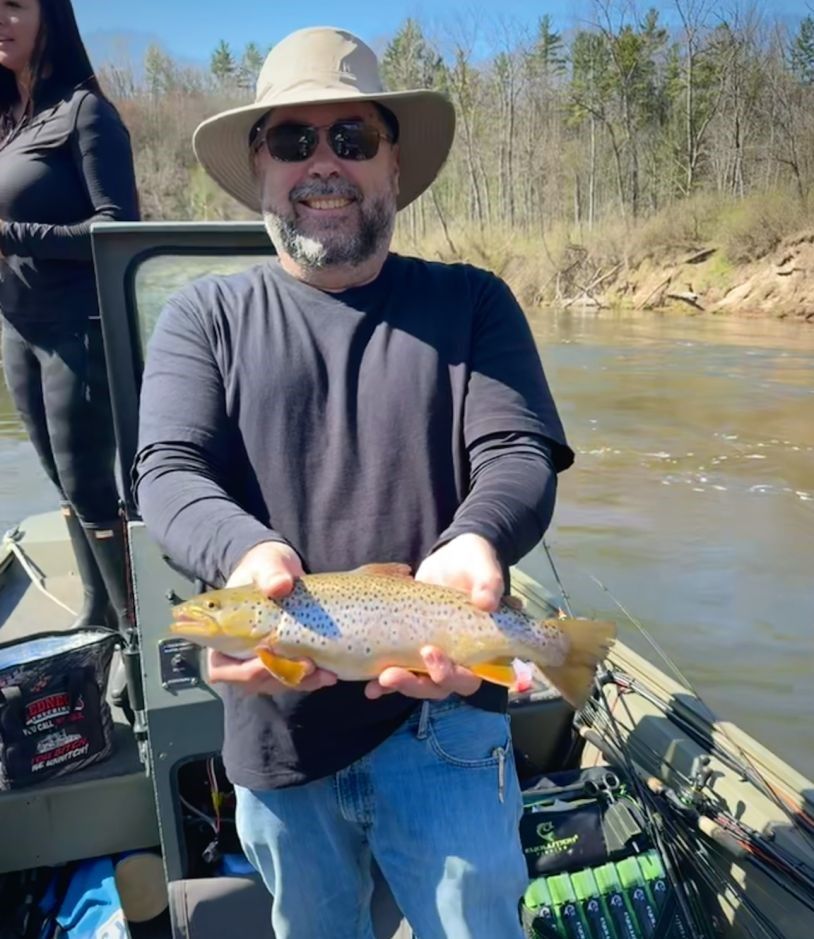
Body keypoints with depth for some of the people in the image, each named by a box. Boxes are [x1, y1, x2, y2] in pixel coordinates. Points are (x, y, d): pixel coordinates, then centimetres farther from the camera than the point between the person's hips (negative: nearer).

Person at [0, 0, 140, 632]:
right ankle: (96, 609, 25)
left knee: (88, 485, -4)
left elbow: (118, 228, -15)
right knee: (64, 483, 12)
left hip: (79, 329, -7)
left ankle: (136, 621, 10)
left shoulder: (83, 110, -8)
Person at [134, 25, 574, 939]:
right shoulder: (206, 316, 2)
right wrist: (248, 553, -32)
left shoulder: (470, 303, 1)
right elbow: (169, 476, -10)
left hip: (441, 704, -1)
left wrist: (473, 545, -31)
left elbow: (521, 458, -9)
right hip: (275, 718, 2)